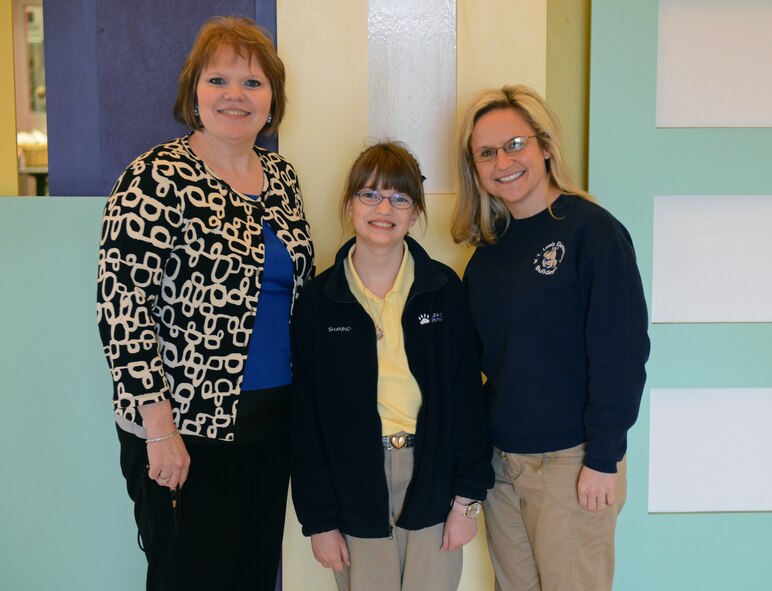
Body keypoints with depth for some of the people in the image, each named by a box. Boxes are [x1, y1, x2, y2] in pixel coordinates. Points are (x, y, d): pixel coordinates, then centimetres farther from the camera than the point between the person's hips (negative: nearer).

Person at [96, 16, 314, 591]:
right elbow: (121, 302, -17)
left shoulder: (283, 177, 7)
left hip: (274, 417, 7)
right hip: (188, 426, -6)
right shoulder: (158, 178, -13)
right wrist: (159, 425, -19)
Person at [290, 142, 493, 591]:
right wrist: (319, 520, 0)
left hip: (432, 479, 0)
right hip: (355, 486, 0)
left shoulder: (444, 288, -1)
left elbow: (467, 397, 1)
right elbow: (308, 416, 0)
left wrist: (468, 497, -1)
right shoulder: (319, 301, -1)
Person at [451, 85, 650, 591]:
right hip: (500, 461, 6)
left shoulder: (591, 230, -12)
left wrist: (603, 459, -15)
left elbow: (621, 353, -15)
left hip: (572, 461, -6)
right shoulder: (487, 249, 7)